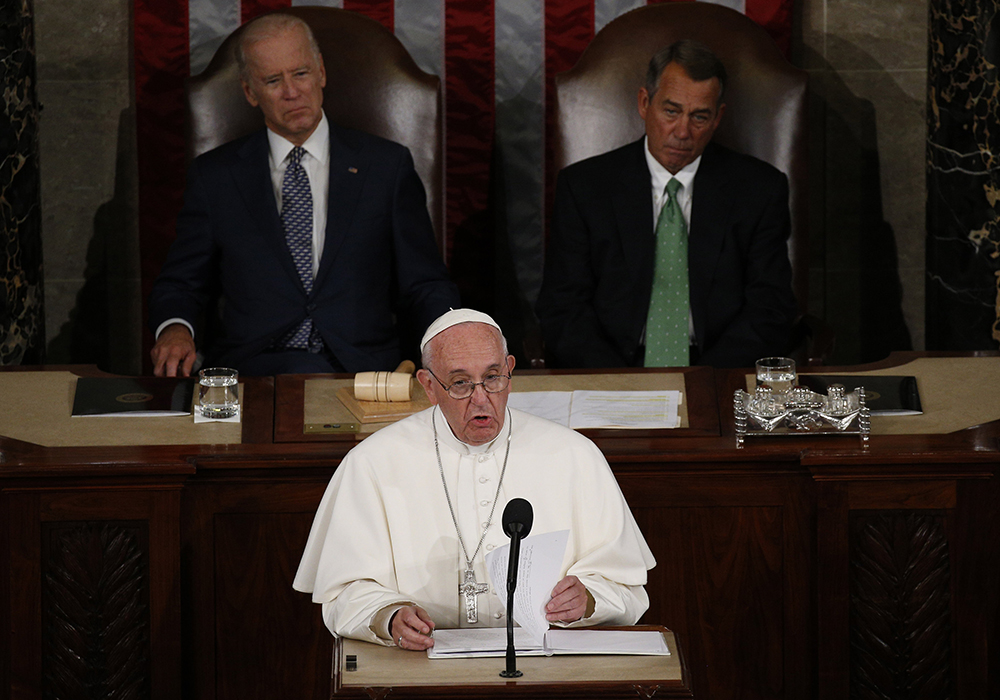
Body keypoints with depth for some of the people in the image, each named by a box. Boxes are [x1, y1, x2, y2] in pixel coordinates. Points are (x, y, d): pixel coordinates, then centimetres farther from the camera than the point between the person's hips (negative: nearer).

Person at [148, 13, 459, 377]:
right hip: (253, 371, 0)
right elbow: (180, 283, 18)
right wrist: (174, 329, -7)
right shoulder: (214, 176, 15)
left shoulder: (387, 165, 14)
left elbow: (424, 289, 13)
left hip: (362, 373, 0)